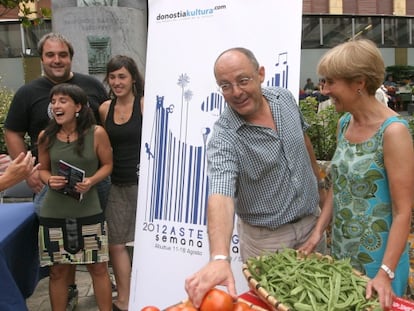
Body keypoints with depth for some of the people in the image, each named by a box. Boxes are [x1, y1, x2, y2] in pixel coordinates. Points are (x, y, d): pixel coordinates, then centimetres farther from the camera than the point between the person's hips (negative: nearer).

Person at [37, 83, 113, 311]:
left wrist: (91, 181, -17)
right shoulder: (46, 136, -2)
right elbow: (42, 169, 9)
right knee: (58, 270, 13)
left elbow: (107, 165, 1)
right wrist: (49, 180, -13)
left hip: (89, 212, -1)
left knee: (98, 267, 10)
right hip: (53, 213, 2)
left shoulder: (97, 133, -9)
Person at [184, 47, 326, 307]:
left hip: (312, 221, 5)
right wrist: (220, 258, -56)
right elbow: (220, 195, -42)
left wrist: (318, 175, 22)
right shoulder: (224, 138, -27)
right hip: (267, 238, -5)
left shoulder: (285, 98, -9)